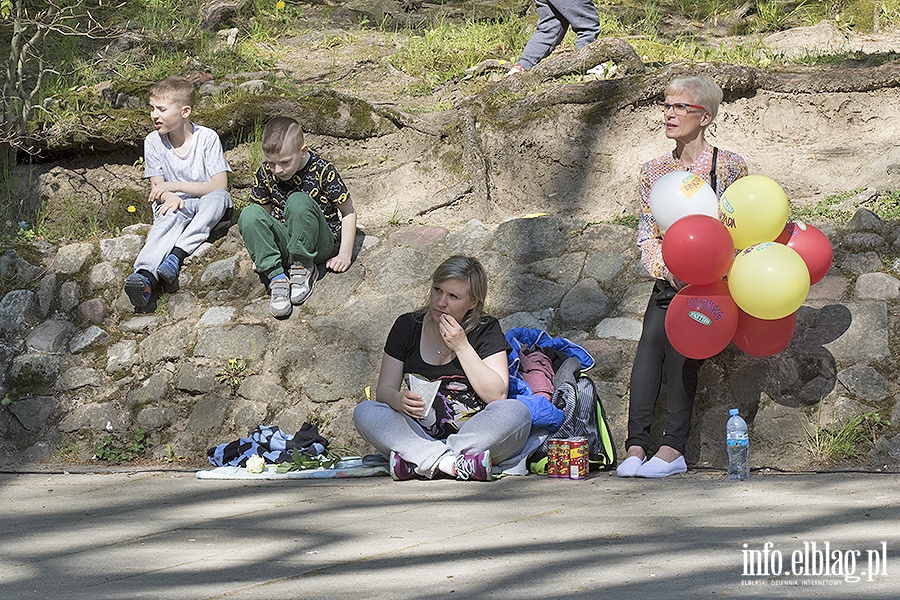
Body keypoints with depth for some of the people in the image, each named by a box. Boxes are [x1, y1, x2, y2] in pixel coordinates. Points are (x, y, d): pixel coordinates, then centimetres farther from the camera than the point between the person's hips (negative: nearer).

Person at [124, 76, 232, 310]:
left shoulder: (207, 138, -7)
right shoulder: (153, 141, 0)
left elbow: (220, 186, -13)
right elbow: (157, 187, 1)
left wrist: (175, 186, -21)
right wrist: (170, 198, -25)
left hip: (205, 206, 0)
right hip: (174, 205, 0)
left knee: (218, 198, -35)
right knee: (171, 216, -36)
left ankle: (176, 256, -46)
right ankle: (145, 276, -64)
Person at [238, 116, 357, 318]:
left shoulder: (322, 171, -12)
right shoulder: (265, 175, -2)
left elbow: (348, 212, -5)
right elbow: (263, 215, 12)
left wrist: (345, 254, -10)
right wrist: (258, 248, 1)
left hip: (320, 246, -4)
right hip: (284, 245, 4)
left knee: (298, 201, -33)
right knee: (249, 214, -24)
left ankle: (303, 267, -18)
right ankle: (277, 277, -30)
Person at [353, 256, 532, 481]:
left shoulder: (486, 330, 1)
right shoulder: (408, 326, 7)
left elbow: (497, 395, -10)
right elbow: (384, 390, 3)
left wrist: (461, 347, -14)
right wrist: (400, 401, -21)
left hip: (474, 436, -2)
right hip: (420, 434, 2)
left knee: (516, 412, -30)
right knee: (364, 412, -21)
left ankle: (416, 461, -35)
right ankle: (453, 462, -39)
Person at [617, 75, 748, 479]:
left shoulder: (729, 167, 1)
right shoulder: (654, 171, 12)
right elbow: (646, 237, 9)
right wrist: (668, 268, -12)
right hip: (668, 283, 3)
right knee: (652, 334, -26)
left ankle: (674, 447, -31)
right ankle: (635, 445, -31)